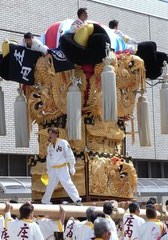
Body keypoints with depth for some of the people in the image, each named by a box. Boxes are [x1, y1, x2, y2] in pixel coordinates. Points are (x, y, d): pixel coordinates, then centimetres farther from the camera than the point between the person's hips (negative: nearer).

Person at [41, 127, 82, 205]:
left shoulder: (63, 143, -10)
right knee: (50, 185, 15)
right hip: (53, 170, 5)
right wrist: (48, 170, 20)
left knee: (68, 184, -12)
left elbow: (70, 155, -9)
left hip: (62, 168, -5)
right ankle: (45, 200, 28)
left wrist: (72, 167, -10)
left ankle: (77, 200, -10)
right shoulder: (50, 145, 9)